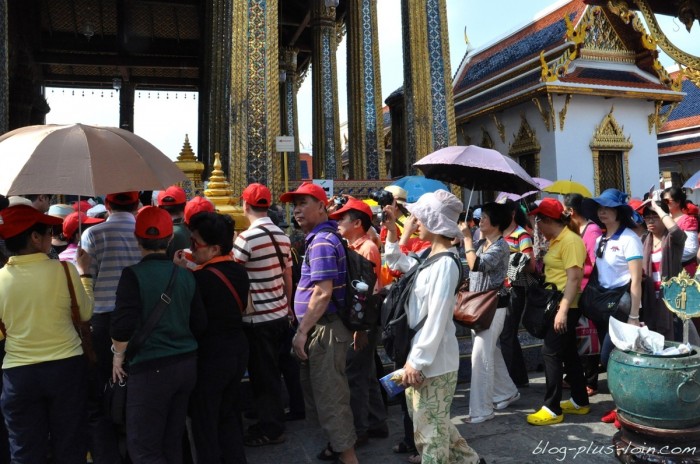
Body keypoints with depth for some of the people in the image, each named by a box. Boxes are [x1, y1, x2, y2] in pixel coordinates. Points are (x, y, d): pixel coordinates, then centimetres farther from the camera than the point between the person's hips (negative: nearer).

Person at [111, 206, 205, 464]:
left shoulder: (134, 274, -12)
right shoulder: (185, 275, 3)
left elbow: (123, 325, -20)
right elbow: (200, 324, 7)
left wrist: (118, 354, -2)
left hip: (151, 367, -6)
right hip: (187, 363, 6)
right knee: (172, 441, 19)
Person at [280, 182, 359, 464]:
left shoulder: (321, 242, -18)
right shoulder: (321, 238, 14)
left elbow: (323, 293, -25)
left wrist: (302, 331, -19)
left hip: (324, 328, -10)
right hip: (322, 327, 10)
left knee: (329, 394, -1)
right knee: (325, 390, 20)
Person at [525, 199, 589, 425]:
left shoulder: (570, 241, -16)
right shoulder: (556, 240, 13)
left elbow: (574, 278, -22)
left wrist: (563, 310, -25)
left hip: (565, 307, -10)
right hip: (556, 305, 10)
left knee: (551, 353, -7)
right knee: (568, 353, 16)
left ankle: (552, 409, 1)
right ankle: (580, 402, 28)